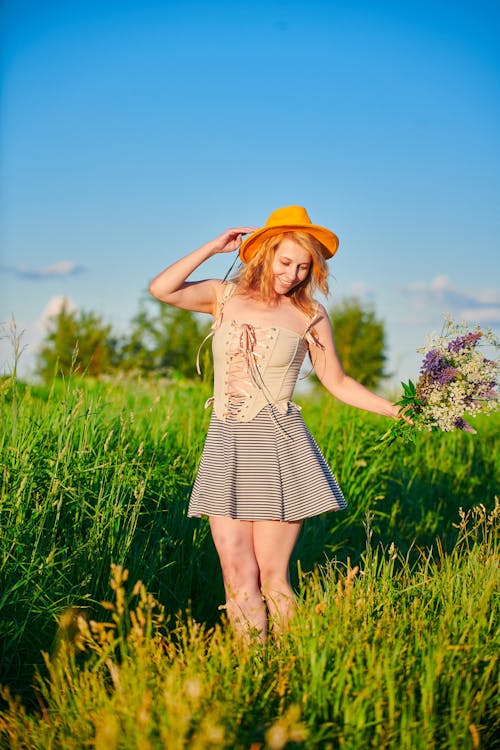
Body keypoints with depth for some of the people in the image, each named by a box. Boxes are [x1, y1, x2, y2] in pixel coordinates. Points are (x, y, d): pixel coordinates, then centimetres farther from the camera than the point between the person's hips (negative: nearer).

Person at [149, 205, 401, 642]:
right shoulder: (225, 296, 7)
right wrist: (214, 247, -4)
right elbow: (161, 290, -8)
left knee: (271, 577, -2)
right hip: (225, 447, 2)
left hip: (278, 445, -2)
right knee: (237, 575, 0)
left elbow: (338, 383, 9)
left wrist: (399, 411, 2)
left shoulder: (309, 315, 3)